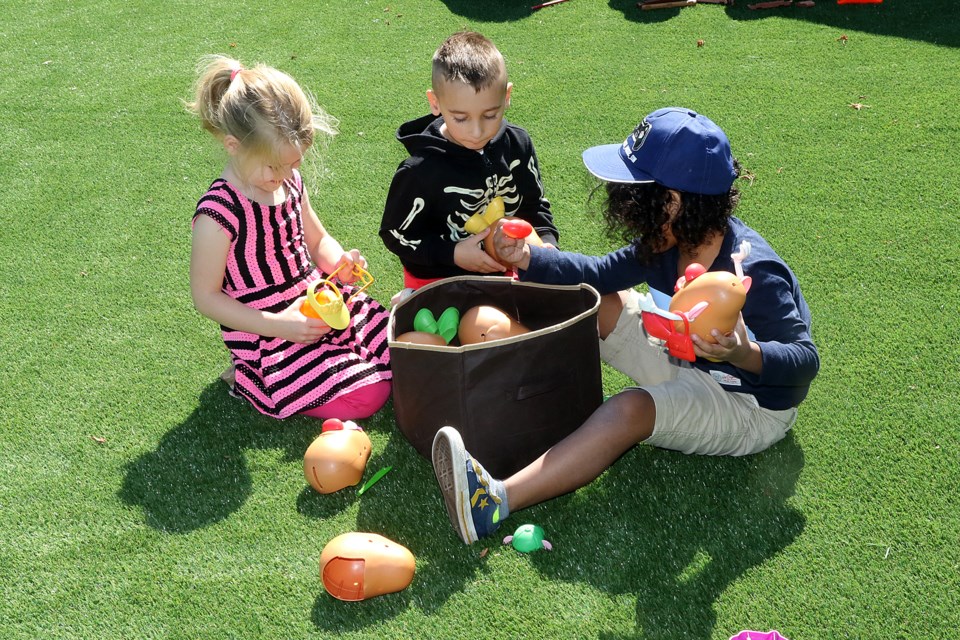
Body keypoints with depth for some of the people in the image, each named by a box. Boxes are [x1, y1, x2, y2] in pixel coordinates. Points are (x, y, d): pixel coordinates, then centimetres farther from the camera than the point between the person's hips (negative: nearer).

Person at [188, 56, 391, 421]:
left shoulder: (290, 183, 1)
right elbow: (206, 297, -15)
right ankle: (250, 377, 2)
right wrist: (278, 326, -21)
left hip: (317, 301, 8)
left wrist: (339, 262, -9)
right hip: (269, 332, -7)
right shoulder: (218, 213, -21)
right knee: (366, 397, -15)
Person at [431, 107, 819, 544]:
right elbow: (603, 274, 4)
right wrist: (529, 259, -8)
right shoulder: (669, 241, -8)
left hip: (749, 405, -8)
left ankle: (495, 503, -45)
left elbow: (805, 360, -29)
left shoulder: (751, 272, -31)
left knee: (632, 409, -33)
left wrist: (745, 354, -50)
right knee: (598, 302, 0)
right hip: (689, 365, 8)